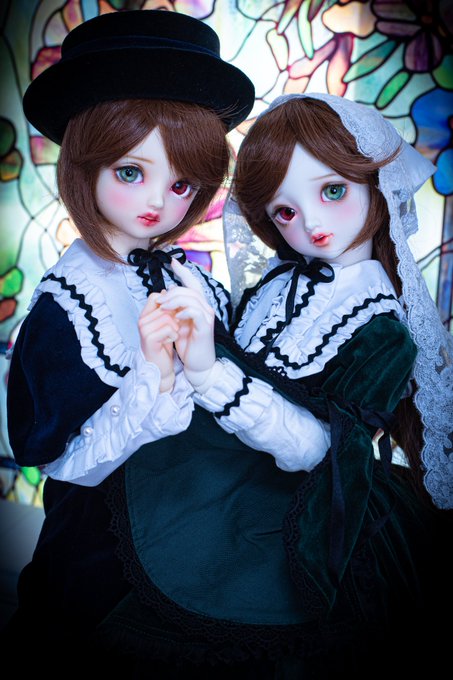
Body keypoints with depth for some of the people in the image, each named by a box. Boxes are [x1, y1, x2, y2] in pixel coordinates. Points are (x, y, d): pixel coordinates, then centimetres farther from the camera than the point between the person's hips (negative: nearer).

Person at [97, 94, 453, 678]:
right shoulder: (279, 280, 2)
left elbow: (311, 446, -23)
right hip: (210, 463, 5)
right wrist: (189, 342, -6)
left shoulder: (385, 326, -12)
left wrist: (208, 372, -35)